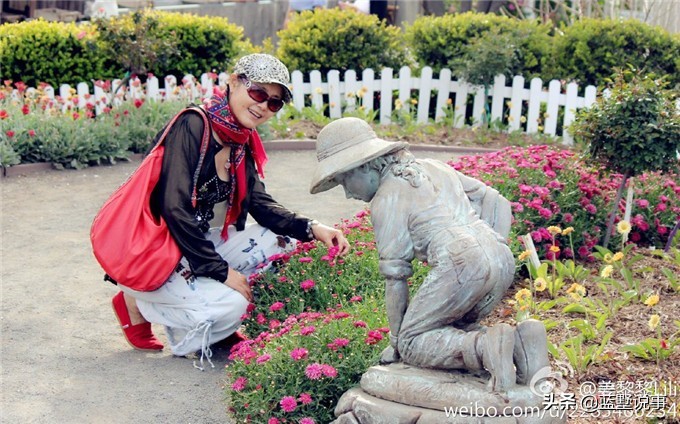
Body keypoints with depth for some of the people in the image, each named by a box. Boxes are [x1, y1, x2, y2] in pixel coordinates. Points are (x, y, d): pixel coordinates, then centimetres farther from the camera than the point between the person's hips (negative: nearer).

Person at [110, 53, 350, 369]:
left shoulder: (242, 143, 5)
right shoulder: (193, 125, -20)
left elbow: (261, 204, 5)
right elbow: (175, 209, -25)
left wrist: (312, 229, -12)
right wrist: (221, 270, -23)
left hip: (198, 242, 8)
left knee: (283, 241, -2)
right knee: (229, 304, -25)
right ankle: (136, 300, 1)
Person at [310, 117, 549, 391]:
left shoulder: (386, 200, 6)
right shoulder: (435, 167, 27)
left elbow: (395, 275, 5)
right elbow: (496, 202, 27)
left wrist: (396, 339, 14)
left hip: (460, 264, -8)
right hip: (503, 259, 8)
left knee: (412, 344, 5)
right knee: (455, 327, 24)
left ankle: (486, 347, -18)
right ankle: (518, 341, 0)